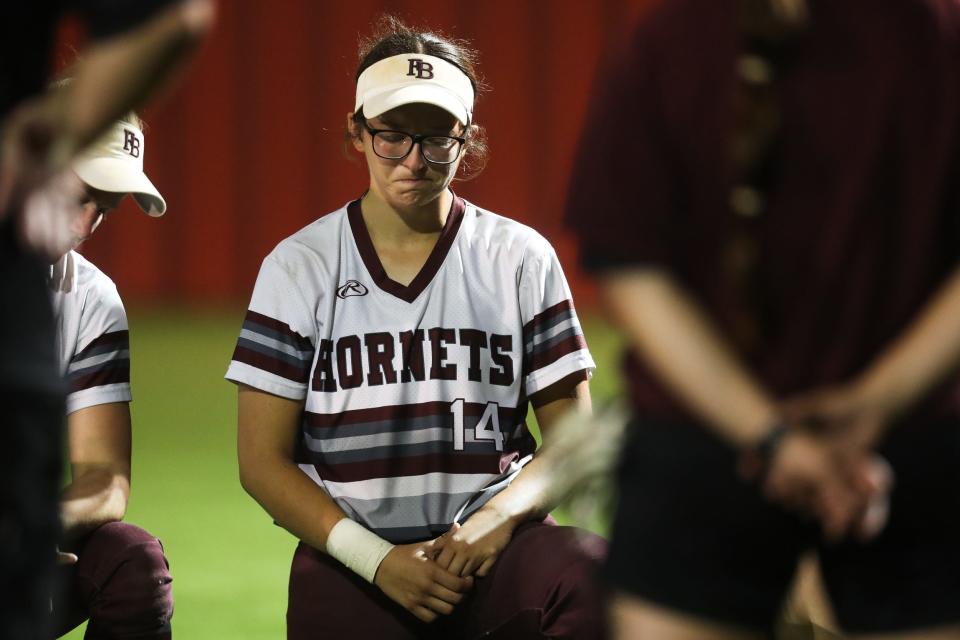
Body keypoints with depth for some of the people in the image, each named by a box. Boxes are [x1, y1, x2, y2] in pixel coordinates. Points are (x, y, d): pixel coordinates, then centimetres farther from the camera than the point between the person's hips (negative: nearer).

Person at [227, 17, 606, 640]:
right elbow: (263, 460, 1)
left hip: (490, 545, 1)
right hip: (349, 558, -1)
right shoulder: (299, 267, 4)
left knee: (593, 575, -31)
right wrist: (377, 560, -12)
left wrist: (499, 517, -13)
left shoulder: (522, 258, 6)